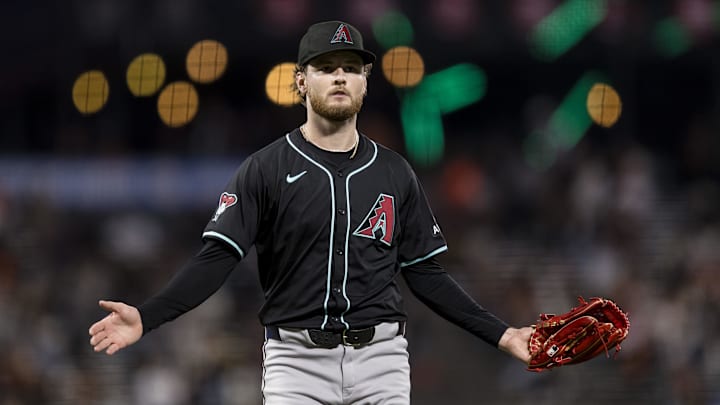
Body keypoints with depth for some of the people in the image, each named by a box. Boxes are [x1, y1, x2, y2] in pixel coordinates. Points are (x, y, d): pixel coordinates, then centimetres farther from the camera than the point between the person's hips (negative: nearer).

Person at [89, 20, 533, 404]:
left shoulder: (394, 173, 10)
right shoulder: (265, 169, 1)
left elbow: (425, 273, 13)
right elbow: (217, 258, -5)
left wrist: (498, 333, 6)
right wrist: (146, 317, -19)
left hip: (380, 362, 2)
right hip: (297, 360, -2)